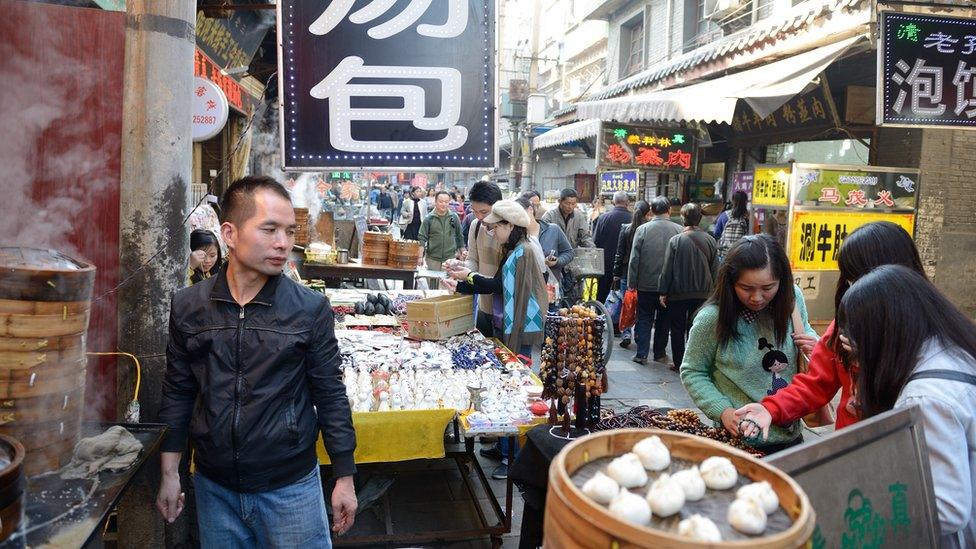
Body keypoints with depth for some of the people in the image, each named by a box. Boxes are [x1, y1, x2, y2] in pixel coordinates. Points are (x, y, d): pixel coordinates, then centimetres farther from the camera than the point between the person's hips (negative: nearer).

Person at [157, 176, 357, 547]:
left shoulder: (311, 310, -10)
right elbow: (177, 393, 6)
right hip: (214, 486, 2)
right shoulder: (188, 307, -3)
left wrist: (344, 478, -2)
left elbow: (330, 395, -5)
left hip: (292, 487, -2)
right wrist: (169, 473, 7)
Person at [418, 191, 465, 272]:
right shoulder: (429, 218, -3)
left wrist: (462, 252, 10)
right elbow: (422, 238, -4)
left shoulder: (454, 217, 1)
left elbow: (459, 235, 9)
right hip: (433, 258, 0)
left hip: (450, 257, 0)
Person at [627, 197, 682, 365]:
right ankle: (660, 353, 23)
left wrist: (631, 283, 0)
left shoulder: (643, 229, -9)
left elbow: (634, 259, -8)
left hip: (646, 284, -1)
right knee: (663, 320, 15)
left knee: (644, 319, 9)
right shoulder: (679, 230, -8)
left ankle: (641, 354, 6)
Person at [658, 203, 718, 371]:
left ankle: (679, 363, 13)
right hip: (702, 293, 3)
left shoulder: (676, 240, -12)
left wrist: (663, 292, -2)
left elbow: (667, 269, -9)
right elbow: (715, 269, 3)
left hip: (678, 293, -3)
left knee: (677, 329, 9)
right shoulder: (710, 240, -3)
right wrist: (712, 290, 13)